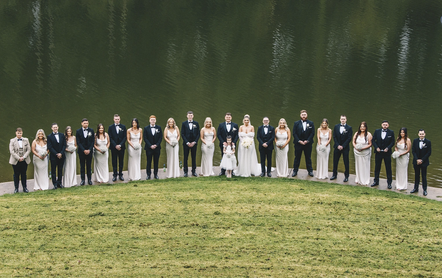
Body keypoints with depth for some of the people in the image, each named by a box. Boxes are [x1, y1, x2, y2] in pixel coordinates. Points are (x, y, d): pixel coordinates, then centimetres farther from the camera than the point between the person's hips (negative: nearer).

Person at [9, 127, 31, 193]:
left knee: (24, 174, 8)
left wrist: (23, 157, -11)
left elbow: (28, 150, 2)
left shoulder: (26, 140, 6)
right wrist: (18, 158, -15)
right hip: (15, 161, -2)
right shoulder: (12, 141, -1)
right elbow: (11, 151, -8)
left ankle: (25, 188, 15)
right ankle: (16, 188, 12)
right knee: (16, 175, 3)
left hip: (24, 160, 2)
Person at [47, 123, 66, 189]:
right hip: (53, 156, -3)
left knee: (60, 170, 8)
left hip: (61, 156, 3)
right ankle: (55, 184, 5)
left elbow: (64, 145, 4)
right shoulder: (49, 137, -2)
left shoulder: (62, 135, 8)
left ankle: (59, 182, 15)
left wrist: (61, 153, -9)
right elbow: (50, 147, -7)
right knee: (53, 170, 1)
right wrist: (56, 154, -14)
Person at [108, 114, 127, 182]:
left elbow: (125, 137, 1)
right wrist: (115, 145, -12)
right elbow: (110, 138, -2)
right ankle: (115, 175, 6)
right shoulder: (110, 127, 2)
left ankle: (120, 175, 11)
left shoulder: (123, 127, 5)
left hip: (121, 146, 1)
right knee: (114, 161, 2)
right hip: (113, 147, -1)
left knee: (121, 161, 5)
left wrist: (120, 145, -11)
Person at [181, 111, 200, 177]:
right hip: (186, 143, -1)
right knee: (185, 158, 1)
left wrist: (194, 142, -7)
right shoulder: (184, 123, 3)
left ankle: (194, 171, 9)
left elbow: (198, 134, 5)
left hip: (194, 143, 1)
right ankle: (185, 172, 5)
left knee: (194, 157, 4)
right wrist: (187, 142, -9)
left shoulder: (196, 123, 6)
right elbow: (182, 134, 0)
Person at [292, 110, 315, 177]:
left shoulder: (311, 123, 5)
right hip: (298, 143, 0)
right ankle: (295, 171, 9)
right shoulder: (296, 123, 4)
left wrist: (307, 140, -11)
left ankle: (310, 171, 14)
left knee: (308, 158, 7)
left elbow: (312, 133, 0)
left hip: (308, 143, 0)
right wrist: (299, 141, -12)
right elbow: (294, 133, -1)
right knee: (297, 158, 3)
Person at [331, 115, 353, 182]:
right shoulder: (336, 126, 6)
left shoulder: (349, 128, -3)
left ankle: (346, 176, 8)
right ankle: (334, 175, 19)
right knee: (335, 161, 7)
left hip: (345, 147, -3)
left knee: (346, 162, 1)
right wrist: (338, 145, -7)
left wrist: (343, 146, -12)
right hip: (337, 147, 3)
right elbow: (334, 137, 4)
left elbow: (349, 138, -7)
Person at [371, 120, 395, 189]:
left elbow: (392, 142, -1)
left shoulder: (391, 132, -3)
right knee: (377, 167, 10)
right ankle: (376, 181, 22)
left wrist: (387, 148, -14)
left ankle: (389, 183, 9)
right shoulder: (377, 131, 1)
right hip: (378, 152, 2)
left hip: (387, 152, -2)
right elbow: (373, 140, 4)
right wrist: (376, 147, -9)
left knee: (388, 168, 2)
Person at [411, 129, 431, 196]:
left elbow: (429, 152, -6)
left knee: (424, 176, 1)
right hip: (416, 161, 3)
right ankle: (416, 188, 21)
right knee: (416, 175, 11)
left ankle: (425, 190, 8)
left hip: (424, 161, -3)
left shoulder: (428, 142, -6)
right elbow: (413, 151, 1)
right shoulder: (415, 141, 1)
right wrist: (417, 159, -10)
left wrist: (422, 160, -12)